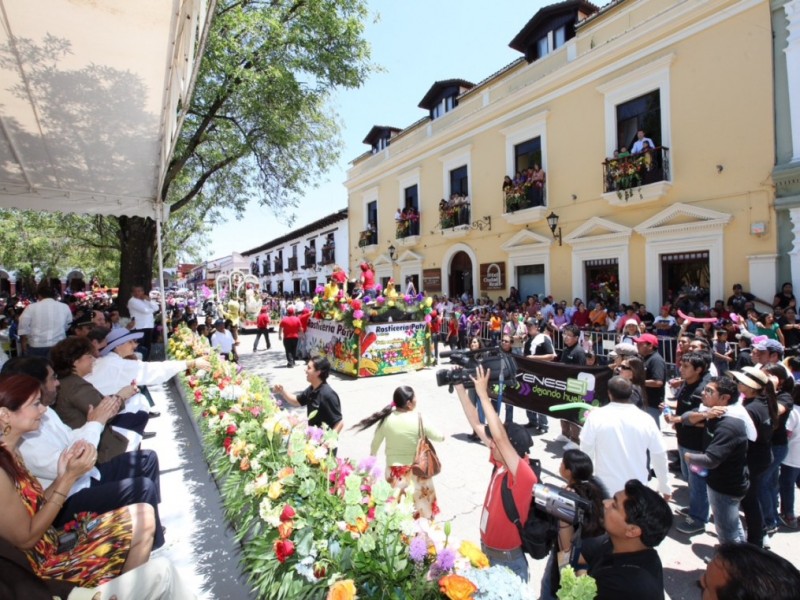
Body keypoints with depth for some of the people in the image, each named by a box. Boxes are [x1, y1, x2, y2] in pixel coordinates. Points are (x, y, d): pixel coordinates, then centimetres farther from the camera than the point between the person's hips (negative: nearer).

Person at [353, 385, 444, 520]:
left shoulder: (386, 418, -10)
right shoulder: (418, 419, -16)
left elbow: (374, 445, 1)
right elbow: (440, 437, -4)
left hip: (394, 470, 2)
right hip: (416, 470, -2)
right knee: (421, 502, 18)